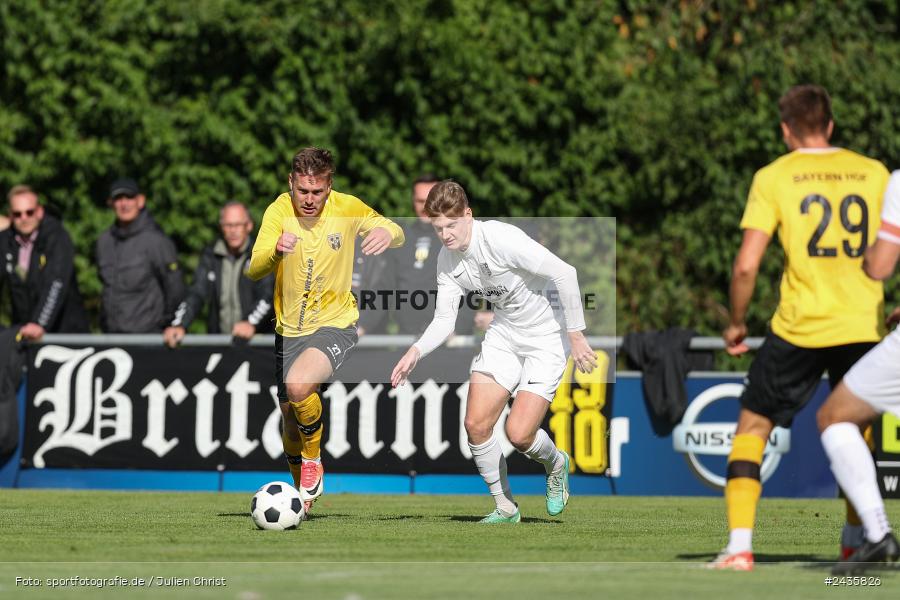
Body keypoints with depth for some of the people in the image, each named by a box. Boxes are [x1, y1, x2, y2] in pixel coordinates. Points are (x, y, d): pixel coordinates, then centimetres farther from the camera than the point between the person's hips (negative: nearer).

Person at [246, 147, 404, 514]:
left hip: (335, 325, -3)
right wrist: (276, 252, -44)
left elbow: (396, 234, -7)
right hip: (289, 329, 3)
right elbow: (254, 270, -20)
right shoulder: (279, 211, -12)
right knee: (290, 423, 11)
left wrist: (387, 232, -33)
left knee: (298, 387, -30)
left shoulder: (346, 208, -11)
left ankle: (313, 461, -3)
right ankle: (303, 492, 39)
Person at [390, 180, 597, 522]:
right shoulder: (447, 261, -5)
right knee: (476, 425, -4)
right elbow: (444, 320, -1)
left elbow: (564, 273, -26)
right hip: (504, 333, 7)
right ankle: (505, 507, 15)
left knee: (519, 434, -15)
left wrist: (576, 336, -21)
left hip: (546, 337, -7)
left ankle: (555, 465, 21)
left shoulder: (501, 239, -28)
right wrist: (416, 351, -20)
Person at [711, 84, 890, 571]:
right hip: (865, 326, 3)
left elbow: (746, 264, -7)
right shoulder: (874, 173, 6)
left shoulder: (773, 178, -2)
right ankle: (856, 540, 27)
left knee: (752, 426, 8)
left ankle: (740, 545, -4)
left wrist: (735, 324, 7)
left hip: (800, 327, -3)